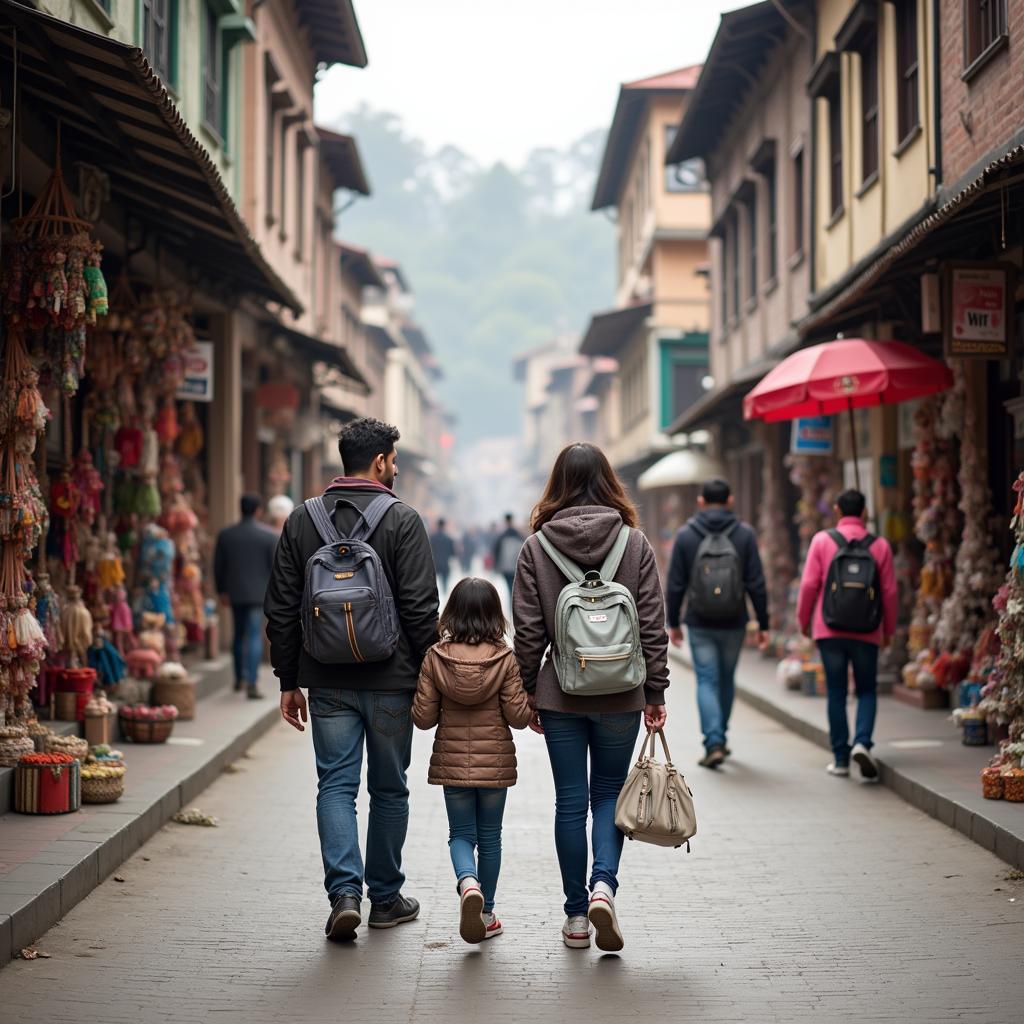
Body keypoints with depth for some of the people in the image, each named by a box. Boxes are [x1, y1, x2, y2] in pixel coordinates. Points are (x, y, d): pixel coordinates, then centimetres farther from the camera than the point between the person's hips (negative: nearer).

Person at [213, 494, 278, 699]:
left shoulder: (225, 535, -1)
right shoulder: (270, 536, -8)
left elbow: (218, 566, 4)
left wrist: (222, 591, 16)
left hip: (235, 592, 3)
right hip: (259, 592, -3)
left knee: (239, 634, 18)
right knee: (254, 636, -3)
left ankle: (239, 678, 27)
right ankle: (251, 682, -12)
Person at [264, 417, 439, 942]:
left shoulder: (301, 520, 5)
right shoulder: (402, 521, -7)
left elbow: (281, 608, 6)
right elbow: (421, 609, -10)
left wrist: (289, 680, 12)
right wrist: (430, 676, -1)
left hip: (328, 682, 2)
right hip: (390, 681, -2)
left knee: (336, 785, 5)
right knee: (389, 788, 11)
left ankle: (345, 890, -12)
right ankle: (385, 898, 20)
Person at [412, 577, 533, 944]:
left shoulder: (435, 657, -8)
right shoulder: (505, 658, -11)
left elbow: (423, 717, -6)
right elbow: (518, 716, -10)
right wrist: (531, 708, 12)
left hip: (452, 761, 0)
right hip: (495, 762, 0)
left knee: (461, 834, 10)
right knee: (489, 837, 13)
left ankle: (468, 883, -20)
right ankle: (485, 913, 19)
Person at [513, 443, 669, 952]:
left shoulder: (536, 547, -3)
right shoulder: (635, 544, -3)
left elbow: (527, 630, -3)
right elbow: (652, 627, -2)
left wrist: (527, 691, 7)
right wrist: (656, 691, 5)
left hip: (560, 694, 0)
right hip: (621, 695, 0)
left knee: (570, 801, 8)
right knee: (609, 793, 13)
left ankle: (576, 915, 12)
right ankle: (603, 884, -9)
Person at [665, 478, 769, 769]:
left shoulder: (685, 535, -2)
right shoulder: (744, 534, -2)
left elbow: (675, 585, -1)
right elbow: (756, 584, -5)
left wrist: (674, 622, 8)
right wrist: (763, 623, 1)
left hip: (700, 624, -1)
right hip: (733, 624, 1)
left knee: (707, 682, 2)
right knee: (726, 680, 17)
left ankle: (714, 743, -12)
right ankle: (720, 739, 28)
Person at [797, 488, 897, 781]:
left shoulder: (822, 540, -2)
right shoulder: (879, 545, 1)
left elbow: (809, 585, -3)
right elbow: (889, 591, 2)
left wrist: (804, 621, 9)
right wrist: (888, 630, 14)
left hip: (830, 630, 0)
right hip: (867, 633, 0)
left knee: (836, 692, 7)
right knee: (867, 691, 10)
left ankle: (841, 758, 9)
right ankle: (862, 743, -12)